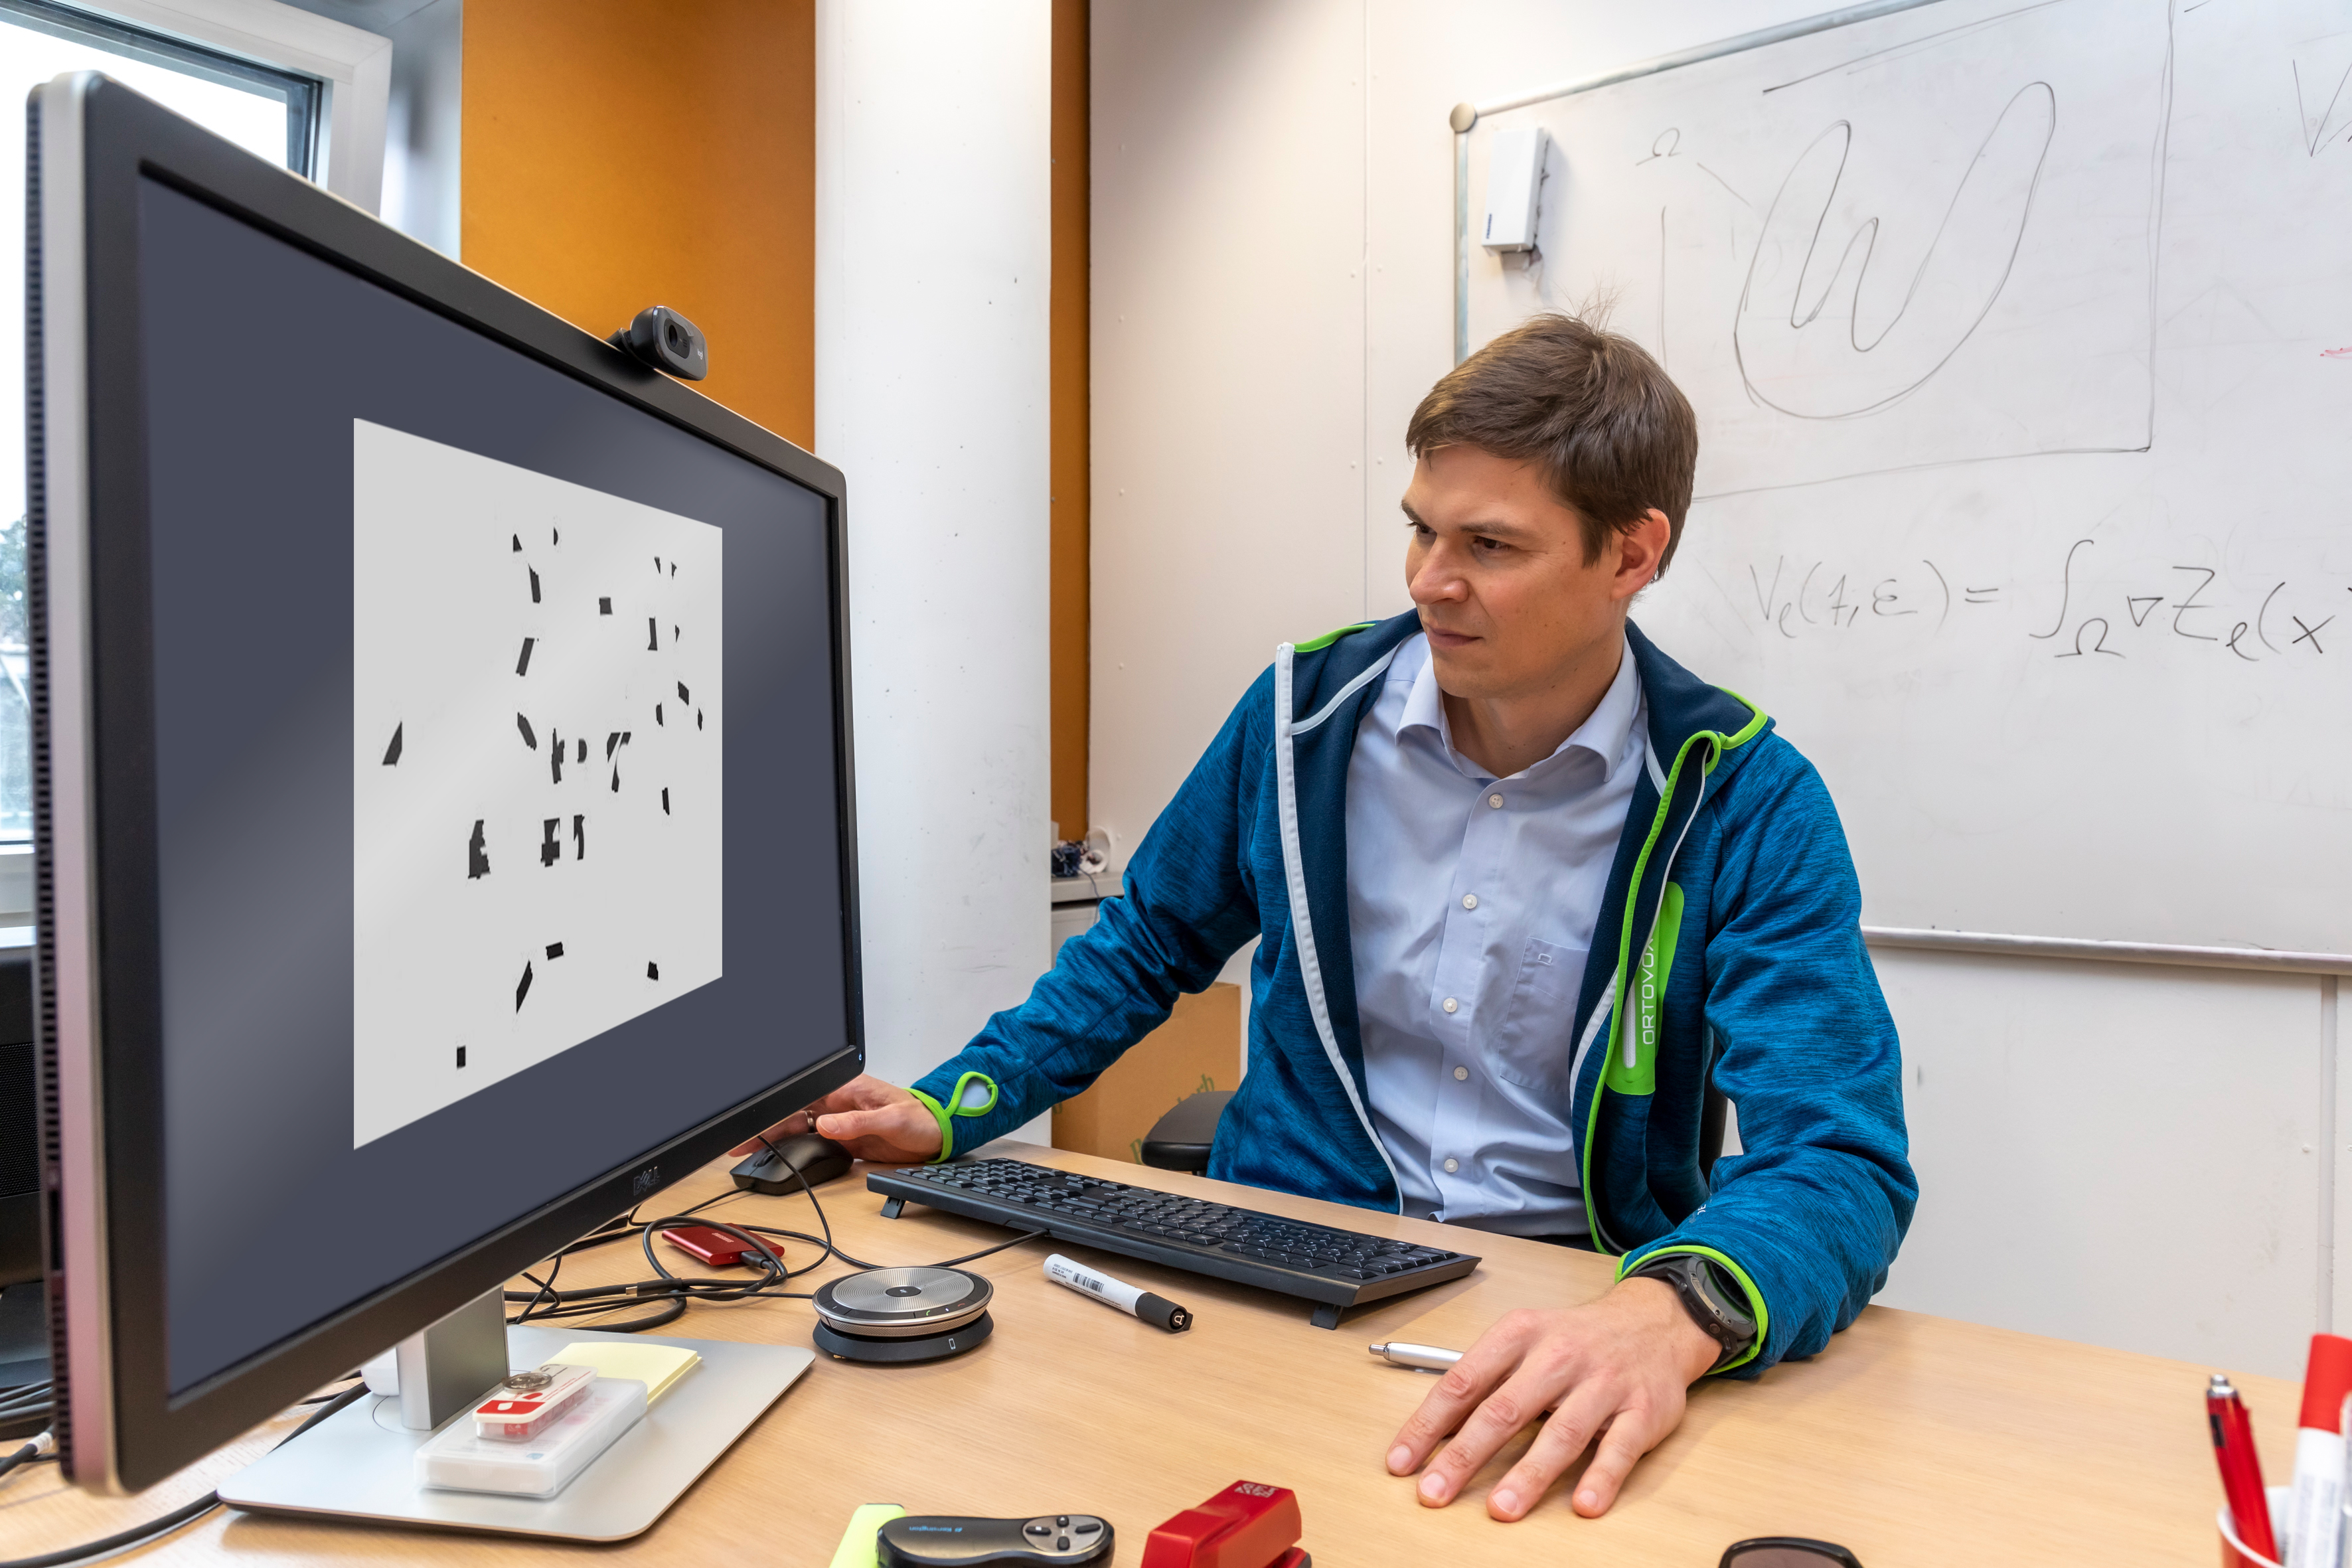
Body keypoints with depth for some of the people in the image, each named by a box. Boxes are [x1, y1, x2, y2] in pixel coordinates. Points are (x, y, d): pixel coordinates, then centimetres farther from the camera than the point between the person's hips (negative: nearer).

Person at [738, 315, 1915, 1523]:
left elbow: (1841, 1158, -18)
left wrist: (1668, 1313, -40)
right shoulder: (1307, 711, -2)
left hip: (1574, 1306, -1)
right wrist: (943, 1110, 2)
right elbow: (1148, 945, 11)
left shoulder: (1747, 804, -9)